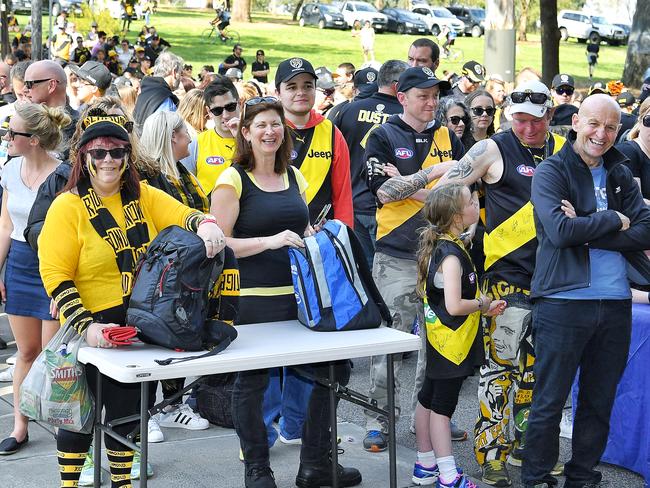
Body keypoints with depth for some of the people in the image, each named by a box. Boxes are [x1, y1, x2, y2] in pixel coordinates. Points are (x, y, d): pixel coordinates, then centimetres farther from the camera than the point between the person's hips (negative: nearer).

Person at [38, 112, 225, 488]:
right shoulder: (68, 207, -8)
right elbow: (55, 276, -13)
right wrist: (86, 327, -24)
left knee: (127, 412, 16)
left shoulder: (145, 197, 5)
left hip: (141, 328, 4)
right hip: (94, 333, -4)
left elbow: (182, 216, -11)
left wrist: (206, 225, -36)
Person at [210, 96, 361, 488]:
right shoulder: (233, 180, -5)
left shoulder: (294, 176, 14)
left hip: (301, 292, 6)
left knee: (334, 368, 4)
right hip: (254, 299, -6)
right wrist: (270, 241, -21)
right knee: (253, 381, 3)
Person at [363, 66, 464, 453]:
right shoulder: (383, 138, 1)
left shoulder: (448, 138, 14)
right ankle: (379, 420, 4)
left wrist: (408, 183, -7)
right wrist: (437, 176, -8)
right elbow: (384, 191, -10)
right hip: (398, 255, -4)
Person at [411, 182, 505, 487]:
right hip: (452, 344, -10)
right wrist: (482, 304, -12)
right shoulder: (451, 255, -22)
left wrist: (482, 307, 8)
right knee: (442, 406, -3)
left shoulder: (440, 246, 7)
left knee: (428, 400, 15)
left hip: (439, 340, 10)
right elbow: (454, 305, -30)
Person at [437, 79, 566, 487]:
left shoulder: (563, 150, 10)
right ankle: (492, 455, 0)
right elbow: (446, 188, -3)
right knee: (501, 364, -7)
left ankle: (525, 445, 27)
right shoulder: (494, 149, -5)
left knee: (536, 365, 14)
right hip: (508, 274, -5)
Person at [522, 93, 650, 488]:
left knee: (600, 401, 13)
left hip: (615, 303, 5)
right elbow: (559, 231, -18)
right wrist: (614, 221, -8)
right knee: (550, 401, 3)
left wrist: (585, 230, -12)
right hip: (564, 300, -5)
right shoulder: (552, 172, -3)